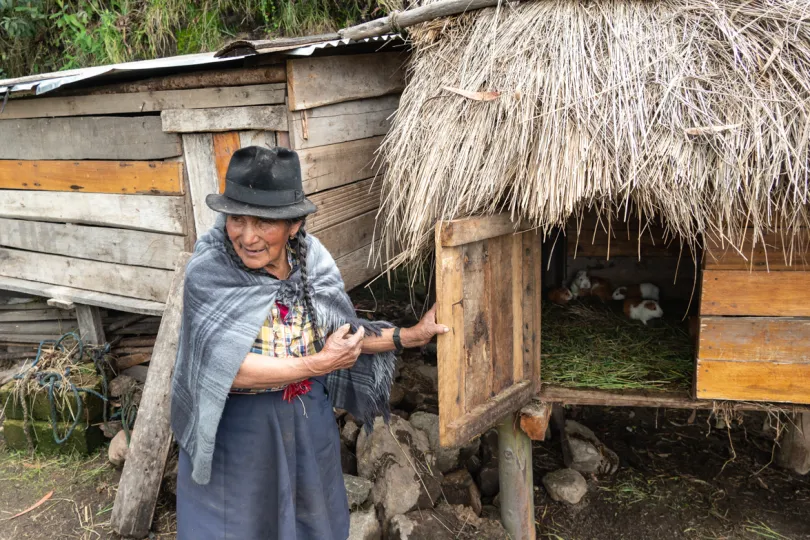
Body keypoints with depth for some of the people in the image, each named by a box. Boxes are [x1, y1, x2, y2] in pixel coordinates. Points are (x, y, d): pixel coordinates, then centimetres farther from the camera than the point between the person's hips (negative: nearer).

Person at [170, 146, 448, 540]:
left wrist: (410, 336, -1)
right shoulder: (208, 272, -21)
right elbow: (229, 368, -26)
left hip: (309, 424, 4)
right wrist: (318, 364, -22)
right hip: (235, 433, -4)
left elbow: (341, 335, 4)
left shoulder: (312, 260, -9)